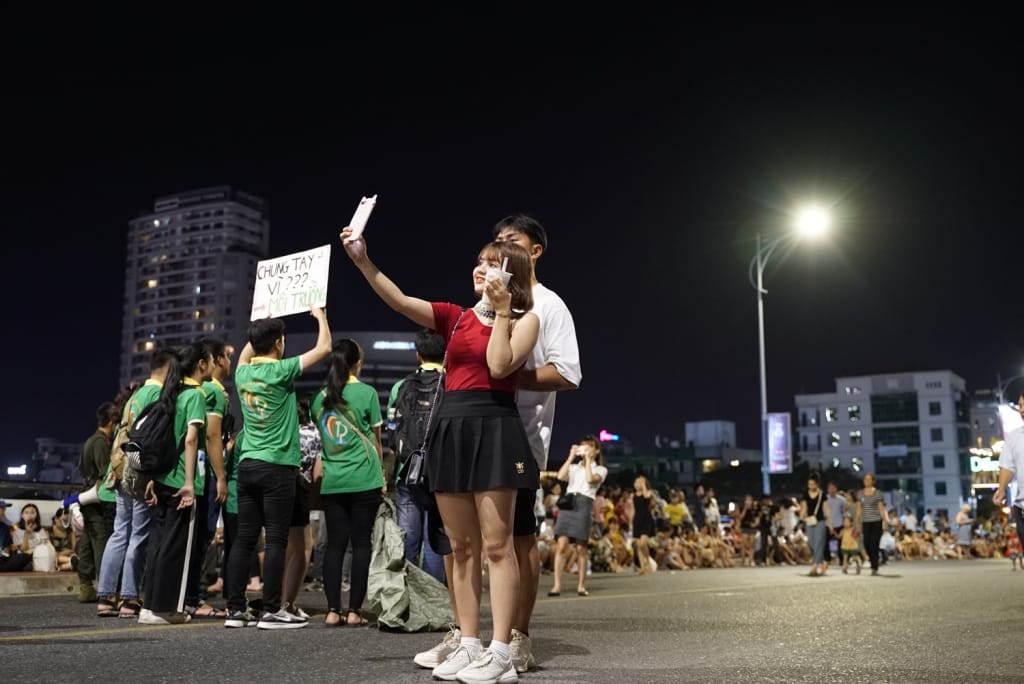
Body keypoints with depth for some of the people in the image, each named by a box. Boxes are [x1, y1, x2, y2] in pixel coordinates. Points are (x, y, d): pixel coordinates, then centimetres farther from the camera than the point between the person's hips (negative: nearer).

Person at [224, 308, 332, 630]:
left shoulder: (243, 373, 7)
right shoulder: (281, 371, -10)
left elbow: (246, 354, 33)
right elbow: (324, 347, -4)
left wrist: (259, 330, 41)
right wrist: (320, 316, 12)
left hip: (247, 465, 6)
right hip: (277, 467, -6)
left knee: (244, 539, 7)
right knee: (276, 540, -3)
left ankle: (235, 609, 9)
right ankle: (271, 611, -2)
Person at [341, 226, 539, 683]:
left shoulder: (524, 320, 5)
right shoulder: (455, 318, 14)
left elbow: (499, 366, -12)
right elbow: (398, 301, 2)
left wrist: (501, 310, -7)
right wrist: (363, 261, -10)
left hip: (494, 429, -5)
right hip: (451, 430, 5)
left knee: (496, 544, -6)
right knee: (461, 547, 7)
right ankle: (468, 645, 15)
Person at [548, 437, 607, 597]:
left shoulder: (600, 469, 14)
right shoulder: (574, 467, 23)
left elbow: (590, 479, -8)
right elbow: (561, 476, 2)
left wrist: (588, 459, 1)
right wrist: (571, 457, 6)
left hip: (584, 504, -2)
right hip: (567, 502, 2)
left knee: (581, 548, 1)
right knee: (562, 545, -9)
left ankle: (581, 585, 12)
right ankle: (557, 585, -10)